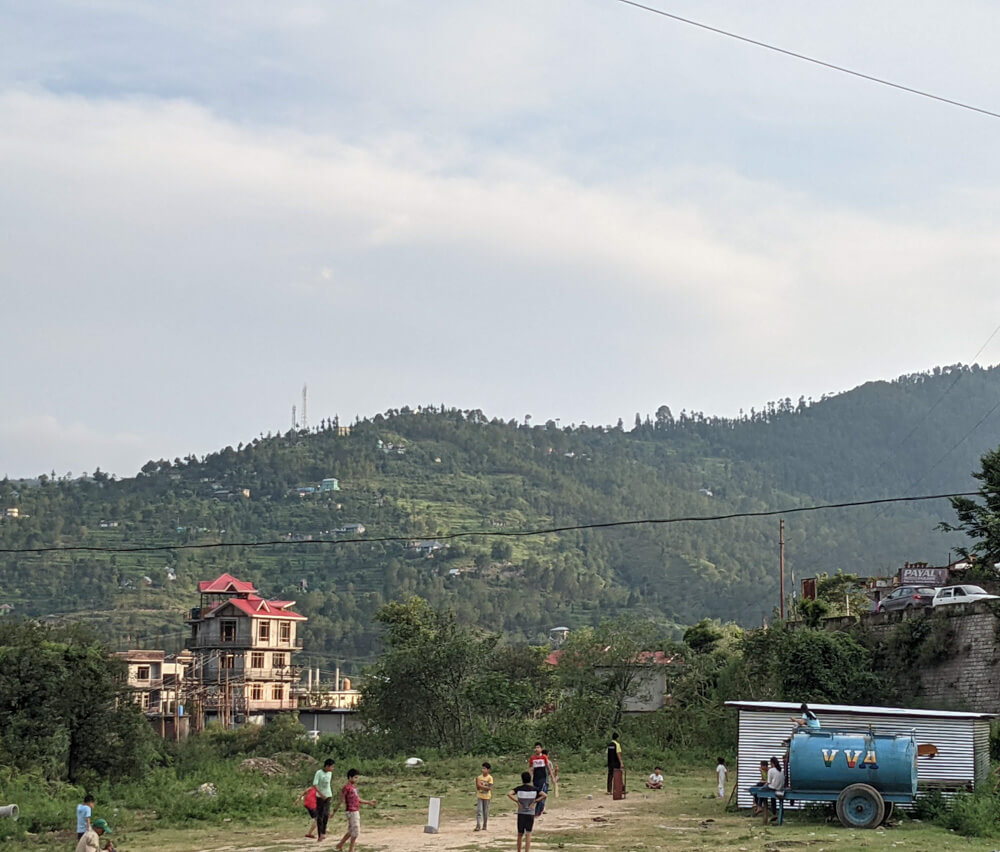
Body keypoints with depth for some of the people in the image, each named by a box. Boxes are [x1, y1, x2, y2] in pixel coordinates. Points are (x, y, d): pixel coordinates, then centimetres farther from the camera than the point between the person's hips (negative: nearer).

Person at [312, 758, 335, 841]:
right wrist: (321, 794, -26)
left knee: (326, 814, -10)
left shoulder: (330, 773, 5)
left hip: (328, 796, 4)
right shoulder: (319, 773, -13)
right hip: (319, 797, -4)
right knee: (319, 816, 1)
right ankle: (319, 835, 8)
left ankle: (324, 832, 5)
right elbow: (314, 785, -20)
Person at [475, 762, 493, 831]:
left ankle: (484, 826, 18)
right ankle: (478, 826, -11)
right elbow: (477, 787, 3)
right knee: (479, 811, -7)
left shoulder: (490, 778, -8)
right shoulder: (479, 777, 3)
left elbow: (489, 788, -14)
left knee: (486, 812, 6)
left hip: (486, 797, -2)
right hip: (480, 796, 3)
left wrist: (481, 786, -18)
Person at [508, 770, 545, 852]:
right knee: (528, 834, 0)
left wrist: (517, 802, -11)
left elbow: (509, 794, -19)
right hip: (530, 814, 0)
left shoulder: (519, 789, -4)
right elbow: (544, 795, -12)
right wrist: (535, 802, -8)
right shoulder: (534, 789, -2)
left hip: (521, 814, 0)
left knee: (520, 834, 13)